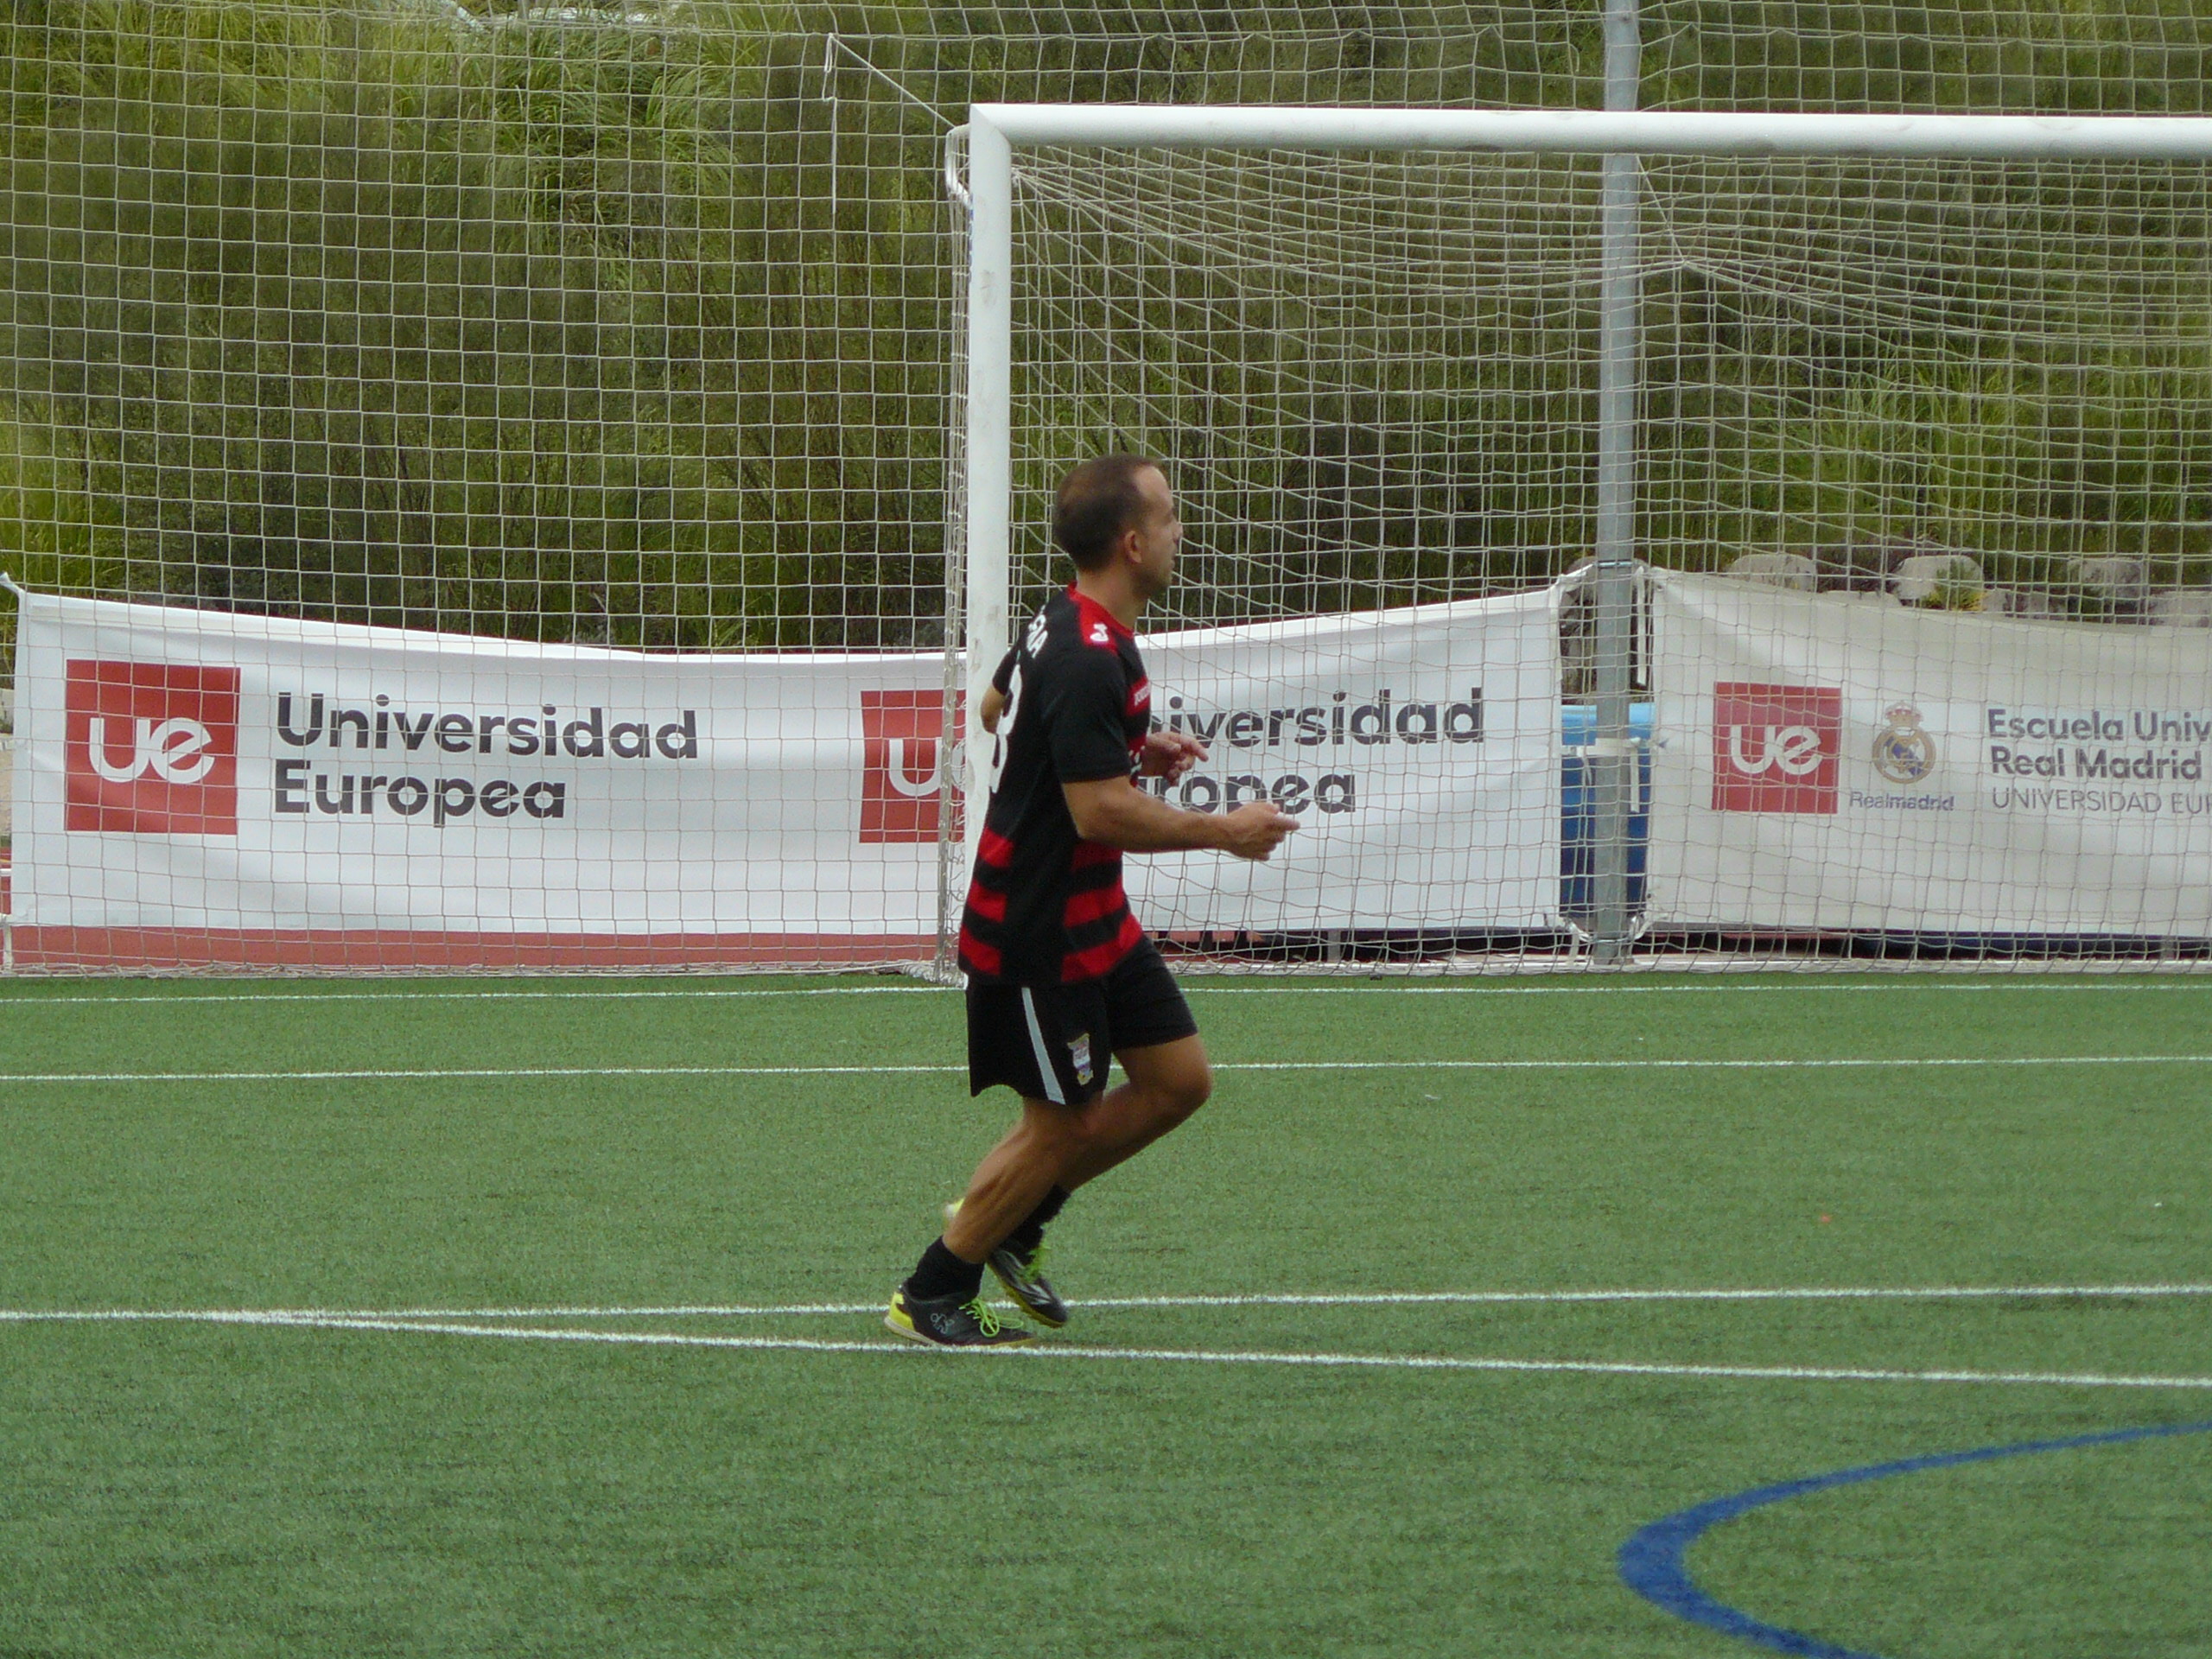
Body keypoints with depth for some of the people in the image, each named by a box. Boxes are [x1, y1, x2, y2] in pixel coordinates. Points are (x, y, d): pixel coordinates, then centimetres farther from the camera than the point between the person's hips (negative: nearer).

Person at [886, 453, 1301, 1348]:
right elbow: (1103, 812, -28)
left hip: (1094, 921, 10)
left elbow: (997, 707, 24)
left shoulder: (1062, 624, 6)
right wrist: (1225, 831, -17)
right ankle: (932, 1294, 14)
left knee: (1180, 1079, 10)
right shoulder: (1087, 663, -26)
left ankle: (1011, 1218, 23)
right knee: (1061, 1124, 0)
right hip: (1037, 932, -10)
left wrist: (1135, 744, 18)